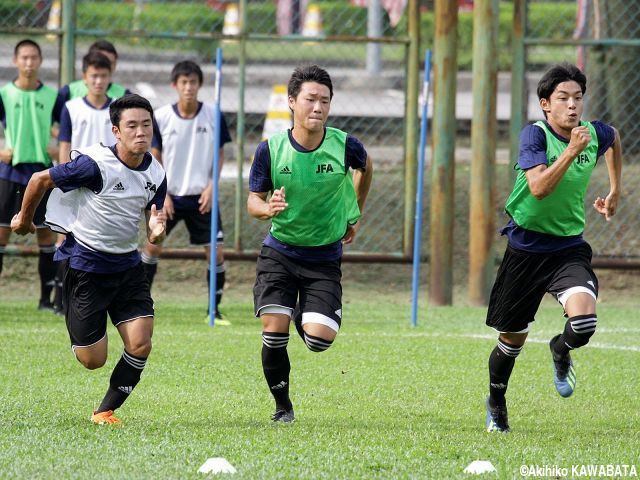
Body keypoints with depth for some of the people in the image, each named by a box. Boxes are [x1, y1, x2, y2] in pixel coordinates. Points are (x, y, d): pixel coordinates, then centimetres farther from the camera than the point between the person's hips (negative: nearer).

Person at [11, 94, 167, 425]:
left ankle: (106, 411, 11)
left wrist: (156, 233, -17)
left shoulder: (155, 174, -2)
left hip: (127, 265, 5)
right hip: (85, 267, -5)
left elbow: (151, 232, 8)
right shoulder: (96, 165, -21)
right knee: (93, 360, -1)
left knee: (140, 345, -10)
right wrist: (24, 219, 6)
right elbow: (40, 180, -9)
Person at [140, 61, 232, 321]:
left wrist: (211, 187, -7)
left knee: (216, 252, -5)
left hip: (201, 196, 0)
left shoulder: (213, 114, -5)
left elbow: (220, 154, 4)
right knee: (153, 246, -1)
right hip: (170, 195, 0)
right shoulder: (161, 117, -6)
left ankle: (215, 309, 7)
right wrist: (162, 194, -5)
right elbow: (154, 158, 1)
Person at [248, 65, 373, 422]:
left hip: (325, 258, 0)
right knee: (274, 333, -13)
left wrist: (356, 215, 16)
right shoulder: (271, 149, -12)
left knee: (319, 339, -13)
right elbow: (254, 201, -3)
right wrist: (268, 208, -27)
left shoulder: (345, 146, -12)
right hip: (279, 252, 0)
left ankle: (304, 316, 26)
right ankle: (282, 406, 11)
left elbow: (366, 166, 13)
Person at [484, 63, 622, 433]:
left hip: (569, 246, 2)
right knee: (513, 339, 10)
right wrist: (571, 150, -34)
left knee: (583, 320, -23)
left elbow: (615, 138, 24)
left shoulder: (595, 134, -3)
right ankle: (496, 403, 39)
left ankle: (562, 351, 14)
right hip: (526, 246, -2)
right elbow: (539, 187, -30)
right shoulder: (535, 135, -16)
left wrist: (615, 191, 26)